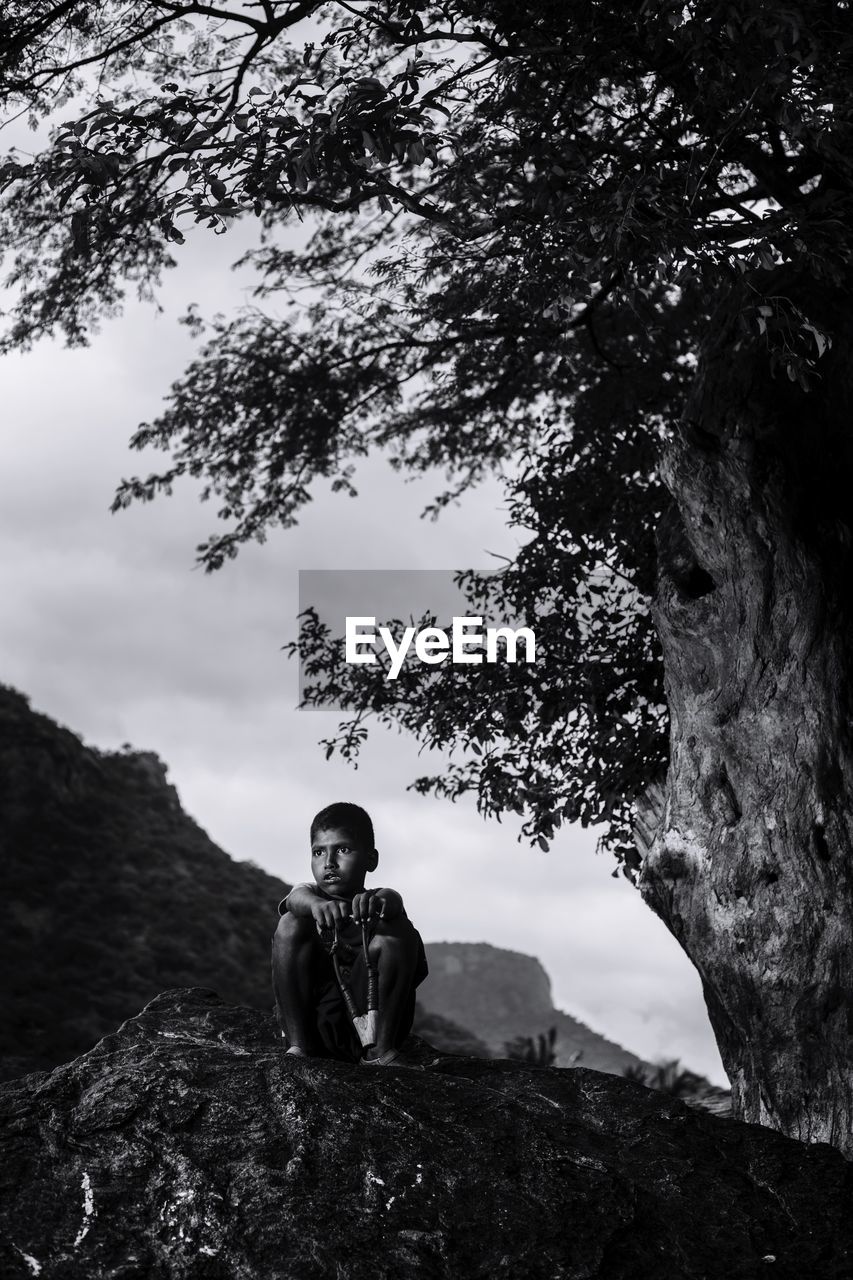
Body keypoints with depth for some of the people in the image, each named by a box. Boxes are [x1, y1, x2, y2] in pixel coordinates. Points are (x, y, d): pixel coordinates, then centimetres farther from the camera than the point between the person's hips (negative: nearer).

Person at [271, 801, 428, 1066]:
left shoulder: (379, 903, 10)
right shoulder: (308, 896, 13)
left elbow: (393, 900, -17)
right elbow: (298, 898, -14)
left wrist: (380, 899, -44)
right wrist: (317, 904, -41)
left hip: (367, 1022, -1)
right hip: (309, 1021, 1)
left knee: (399, 930, -19)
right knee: (291, 923, -15)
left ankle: (381, 1048, -17)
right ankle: (297, 1045, -16)